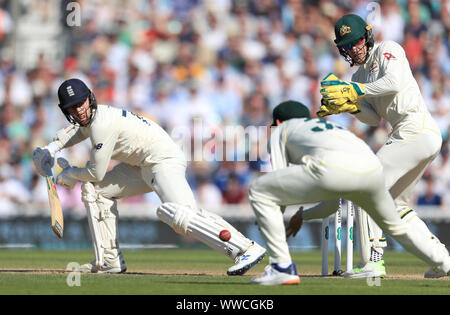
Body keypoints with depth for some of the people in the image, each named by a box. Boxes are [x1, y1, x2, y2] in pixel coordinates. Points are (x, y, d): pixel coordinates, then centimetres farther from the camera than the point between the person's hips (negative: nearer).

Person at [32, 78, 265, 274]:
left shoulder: (102, 123, -20)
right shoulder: (90, 117, 9)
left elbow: (96, 172, -14)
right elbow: (76, 129, 37)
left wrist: (69, 175, 5)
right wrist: (52, 148, 21)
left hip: (163, 160, -11)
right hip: (142, 166, 11)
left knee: (181, 215, -31)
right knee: (95, 190, 13)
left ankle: (246, 249, -38)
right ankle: (110, 261, 11)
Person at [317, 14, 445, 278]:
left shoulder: (387, 49, 0)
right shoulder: (360, 77, 23)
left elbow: (394, 82, -19)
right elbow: (375, 118, 14)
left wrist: (355, 90, -17)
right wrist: (350, 105, -3)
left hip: (417, 127, -10)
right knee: (396, 204, 16)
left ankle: (373, 262, -15)